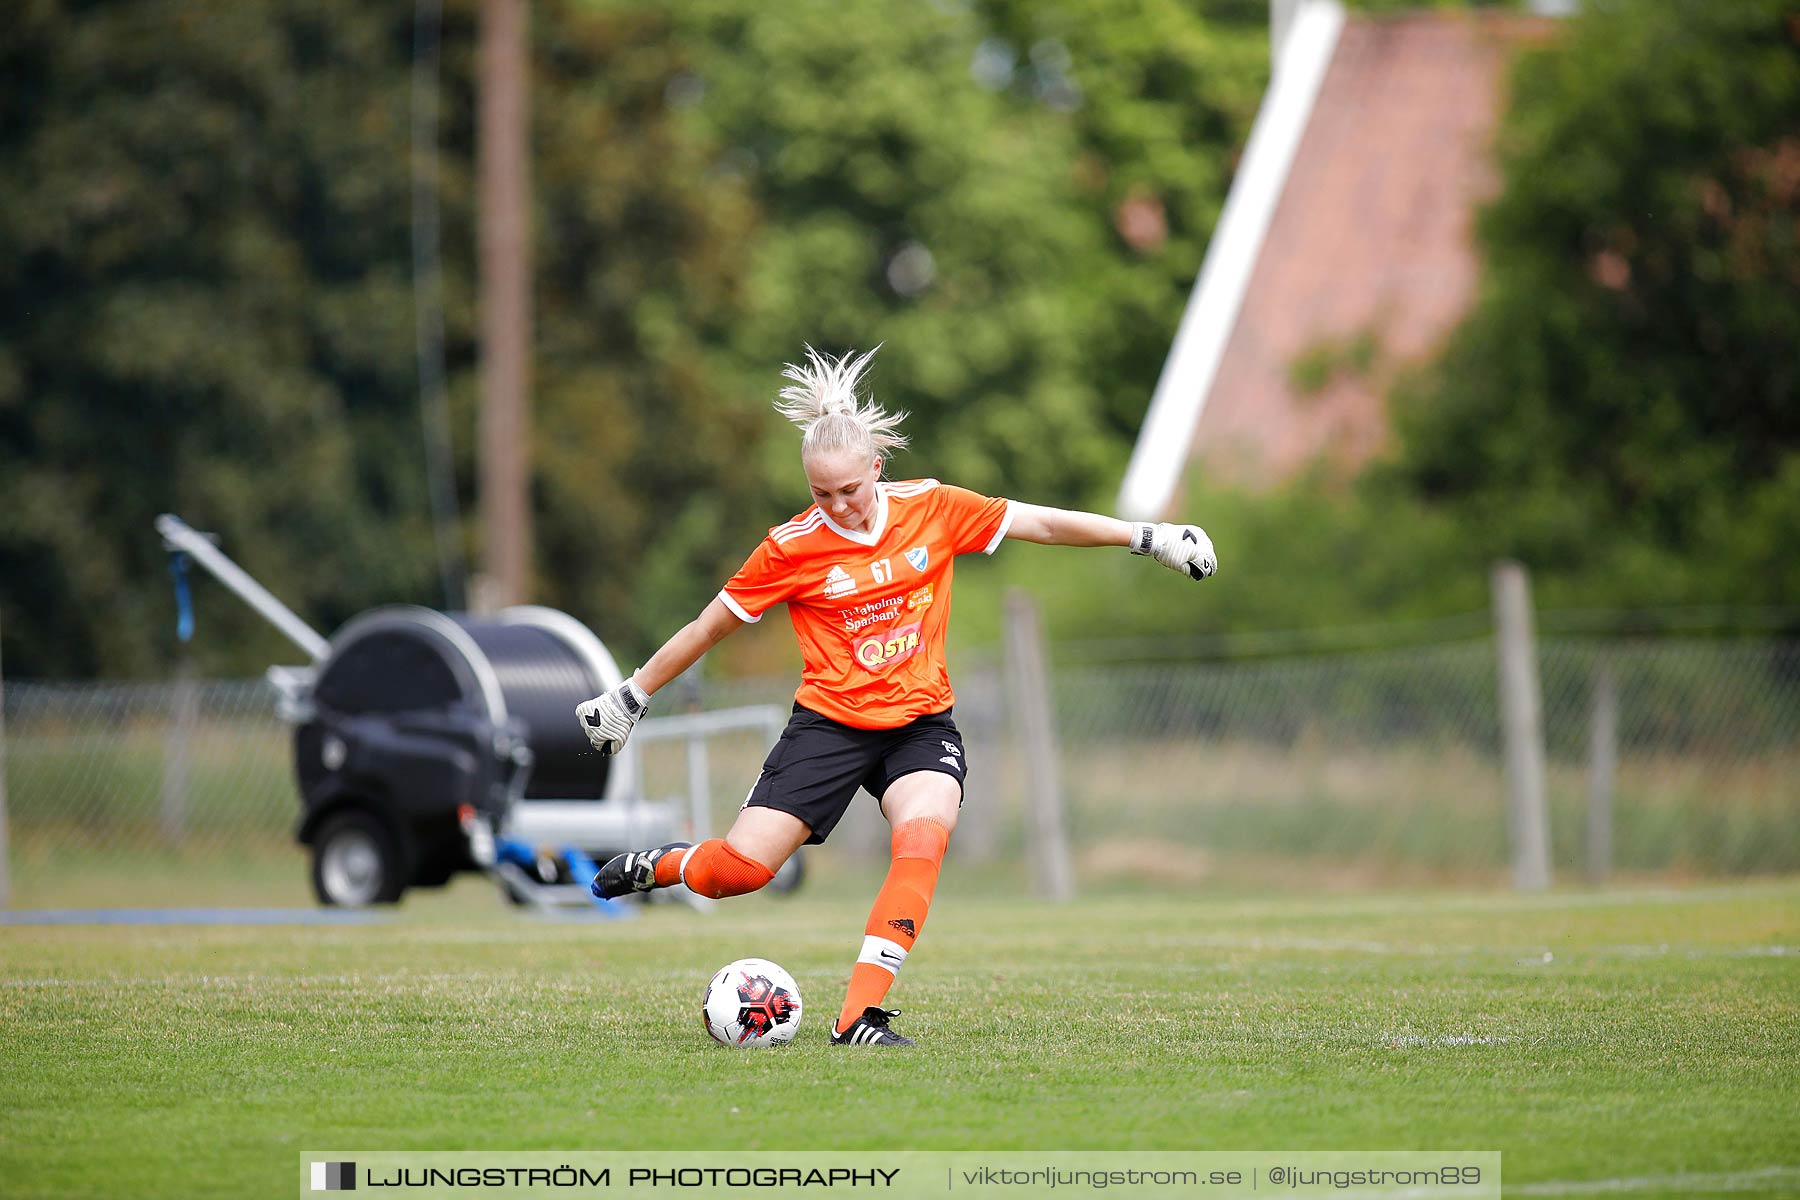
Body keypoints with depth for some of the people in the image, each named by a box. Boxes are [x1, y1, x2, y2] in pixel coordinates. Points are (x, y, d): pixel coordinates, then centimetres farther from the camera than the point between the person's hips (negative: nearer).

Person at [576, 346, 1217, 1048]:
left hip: (921, 721, 1)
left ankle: (861, 1015, -29)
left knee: (923, 834, -30)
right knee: (739, 870, -12)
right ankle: (663, 866, 26)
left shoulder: (932, 509, -4)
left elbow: (1041, 523, 2)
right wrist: (631, 698, 7)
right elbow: (709, 628, 3)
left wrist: (1149, 537, 0)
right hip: (829, 722, -1)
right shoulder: (793, 548, -8)